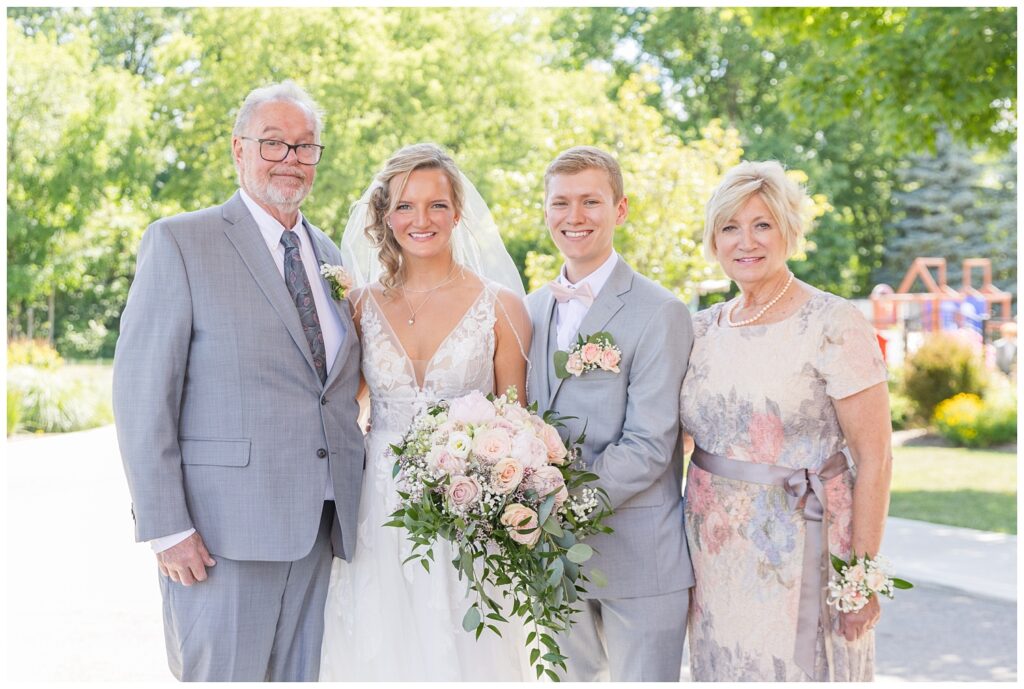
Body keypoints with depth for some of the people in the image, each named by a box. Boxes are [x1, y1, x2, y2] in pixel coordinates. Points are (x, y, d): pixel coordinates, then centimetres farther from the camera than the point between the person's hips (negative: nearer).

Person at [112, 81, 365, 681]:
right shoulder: (180, 242, -2)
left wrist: (355, 504, 10)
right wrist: (167, 526, -14)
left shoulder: (332, 257, 15)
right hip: (223, 527, -5)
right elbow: (141, 392, -8)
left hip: (324, 527, 6)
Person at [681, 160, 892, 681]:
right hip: (717, 552, 5)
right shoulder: (705, 327, 6)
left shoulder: (833, 325, -11)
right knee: (724, 668, 14)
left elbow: (874, 457, -12)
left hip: (799, 553, -5)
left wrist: (863, 572, -15)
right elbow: (677, 429, 15)